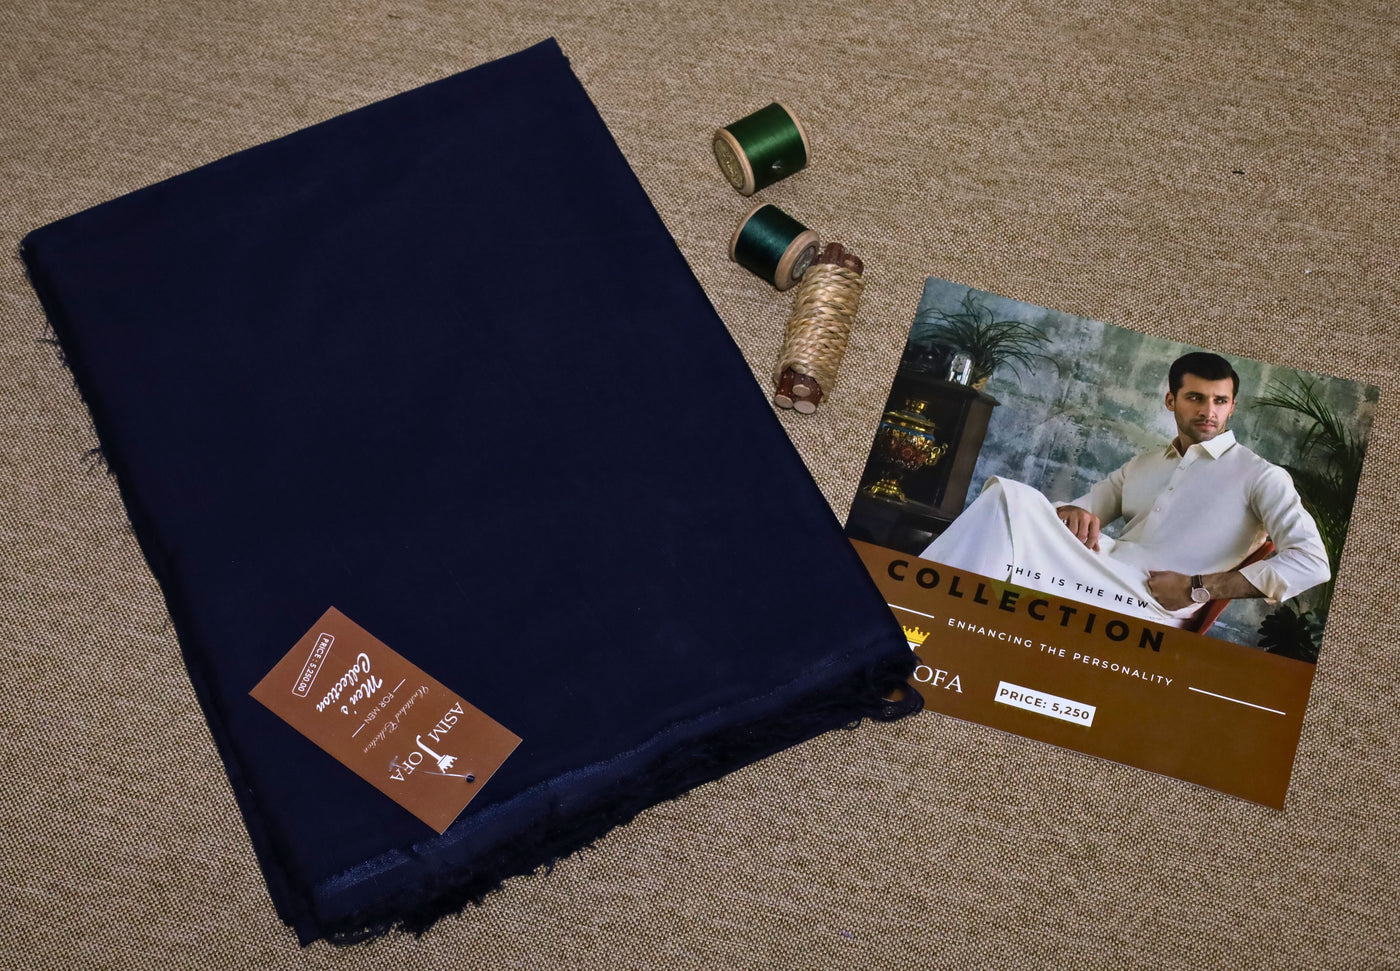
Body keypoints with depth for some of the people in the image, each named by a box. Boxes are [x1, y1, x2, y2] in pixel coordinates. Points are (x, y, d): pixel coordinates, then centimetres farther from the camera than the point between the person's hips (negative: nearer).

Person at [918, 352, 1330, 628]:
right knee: (1011, 495, -18)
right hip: (1098, 576, 6)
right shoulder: (1141, 466, 27)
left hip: (1149, 605, -6)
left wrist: (1196, 589, -12)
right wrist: (1072, 513, -3)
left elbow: (1312, 561, -7)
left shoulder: (1259, 476, 7)